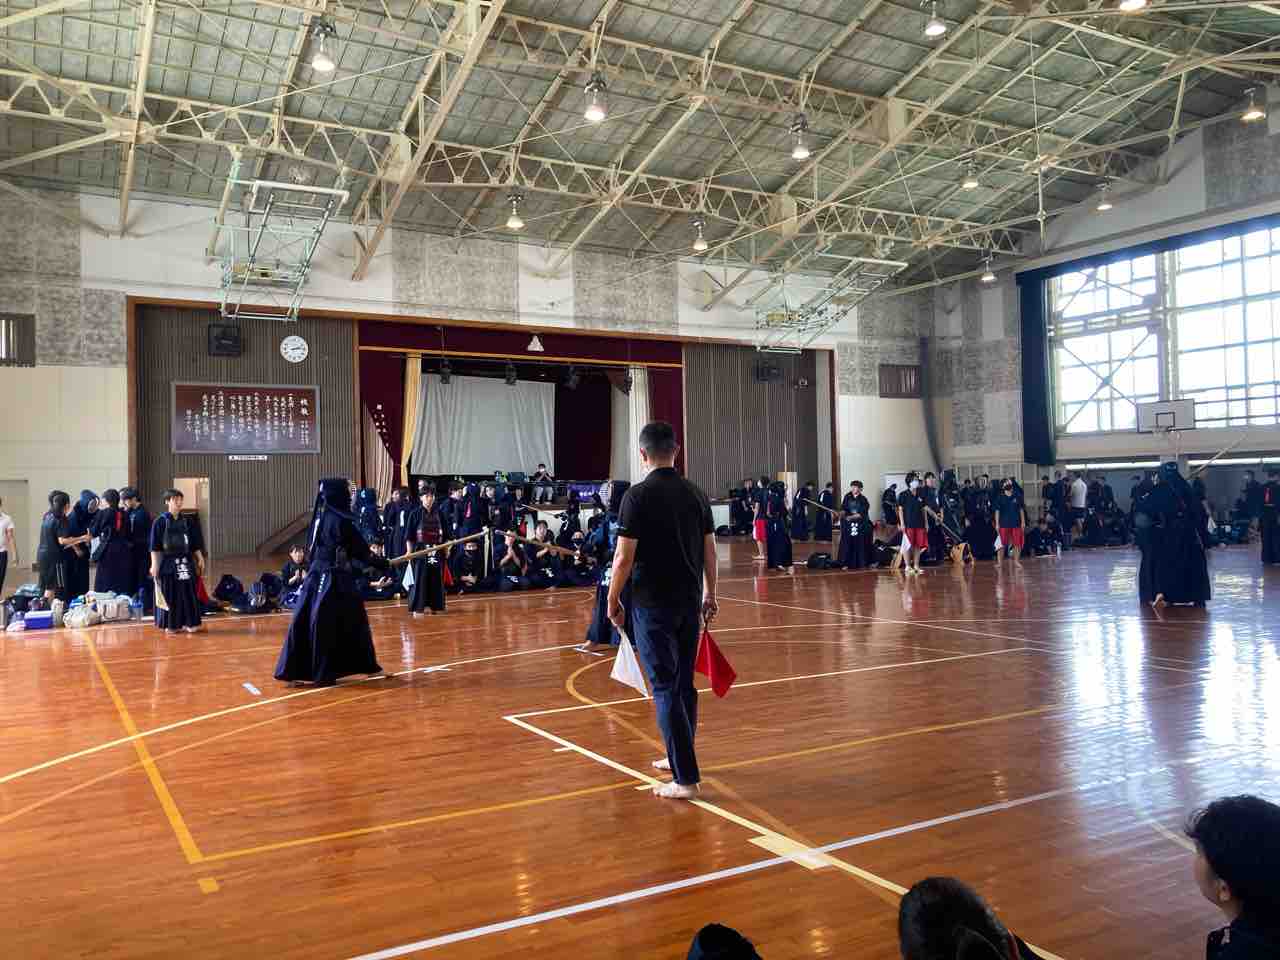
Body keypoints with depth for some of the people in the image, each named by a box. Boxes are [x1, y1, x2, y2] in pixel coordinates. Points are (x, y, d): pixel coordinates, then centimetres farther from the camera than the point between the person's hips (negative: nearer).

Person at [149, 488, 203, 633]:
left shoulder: (184, 521, 9)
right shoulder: (160, 521, -6)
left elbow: (193, 544, 15)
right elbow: (154, 546, -7)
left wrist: (200, 558, 12)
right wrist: (154, 565, -12)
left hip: (185, 561, 4)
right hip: (167, 562, -4)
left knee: (188, 593, 4)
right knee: (169, 594, 1)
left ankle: (188, 622, 12)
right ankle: (170, 625, 12)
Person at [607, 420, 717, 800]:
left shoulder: (638, 496, -12)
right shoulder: (696, 494, 5)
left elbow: (624, 558, -14)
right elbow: (710, 551, 9)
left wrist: (613, 600, -1)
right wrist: (709, 593, 21)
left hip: (653, 604, -6)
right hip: (690, 601, 6)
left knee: (665, 687, -3)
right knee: (684, 683, 17)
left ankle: (685, 777, -4)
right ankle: (679, 757, 32)